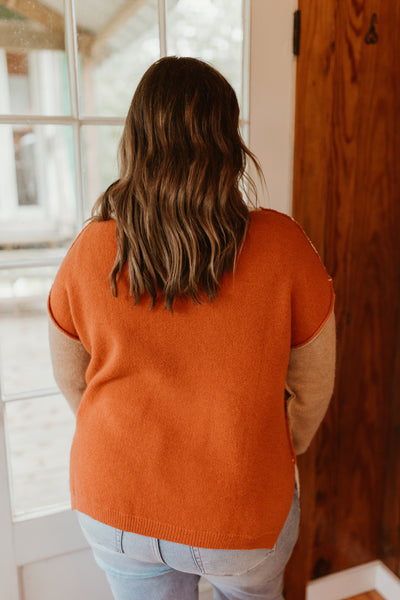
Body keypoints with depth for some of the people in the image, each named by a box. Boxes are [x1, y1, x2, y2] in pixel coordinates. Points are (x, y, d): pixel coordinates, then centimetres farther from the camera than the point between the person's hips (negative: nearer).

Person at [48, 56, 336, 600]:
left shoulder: (89, 251, -15)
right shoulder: (281, 245, -20)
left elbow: (71, 379, -1)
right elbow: (312, 386, -9)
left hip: (113, 511, 2)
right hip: (241, 515, 0)